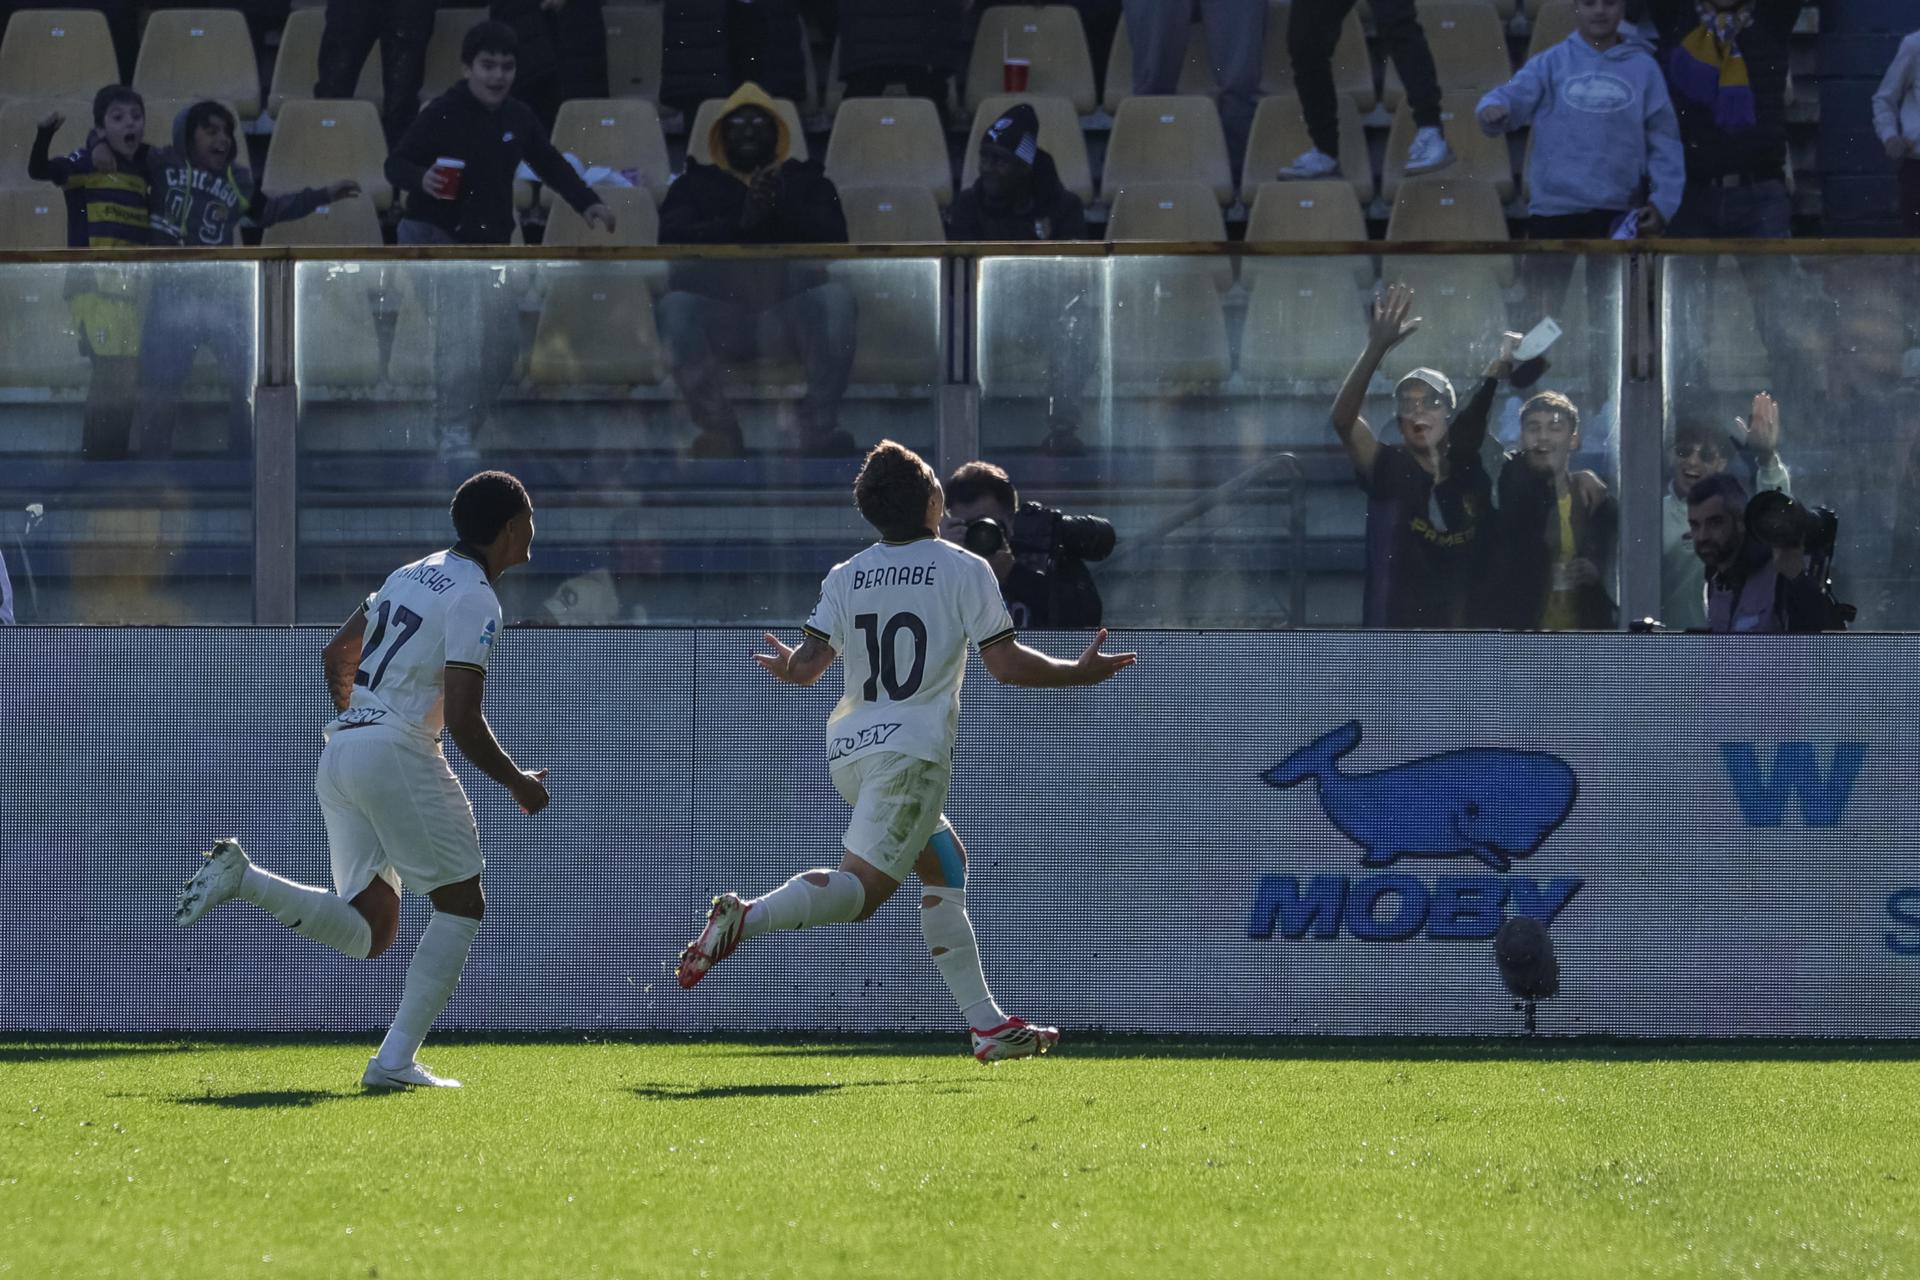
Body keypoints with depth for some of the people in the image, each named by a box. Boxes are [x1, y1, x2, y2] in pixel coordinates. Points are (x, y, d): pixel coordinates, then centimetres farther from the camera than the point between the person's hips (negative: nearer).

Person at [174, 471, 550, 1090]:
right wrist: (519, 784, -1)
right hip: (398, 754, -8)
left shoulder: (412, 574, 17)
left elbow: (336, 655, 25)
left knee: (367, 932, 8)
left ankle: (242, 877, -10)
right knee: (462, 903, 5)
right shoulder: (475, 599, -10)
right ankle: (397, 1060, -2)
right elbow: (463, 720, -16)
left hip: (340, 752, 8)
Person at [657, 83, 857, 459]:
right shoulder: (695, 185, 23)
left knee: (836, 297, -33)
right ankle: (718, 428, -28)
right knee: (676, 307, -34)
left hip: (789, 303, 0)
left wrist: (783, 210, -14)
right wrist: (741, 222, -14)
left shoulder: (808, 181, 24)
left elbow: (834, 240, 4)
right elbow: (673, 240, 1)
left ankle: (819, 428, -29)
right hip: (719, 303, 0)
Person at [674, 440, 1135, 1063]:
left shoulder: (846, 577, 9)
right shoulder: (964, 570, -2)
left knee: (946, 867, 19)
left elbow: (806, 667, 2)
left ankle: (987, 1023, 16)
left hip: (849, 752, 7)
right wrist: (1078, 673, 10)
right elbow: (1006, 665, -5)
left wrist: (783, 666, 25)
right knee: (862, 885, -14)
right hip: (912, 752, -7)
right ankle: (745, 918, -36)